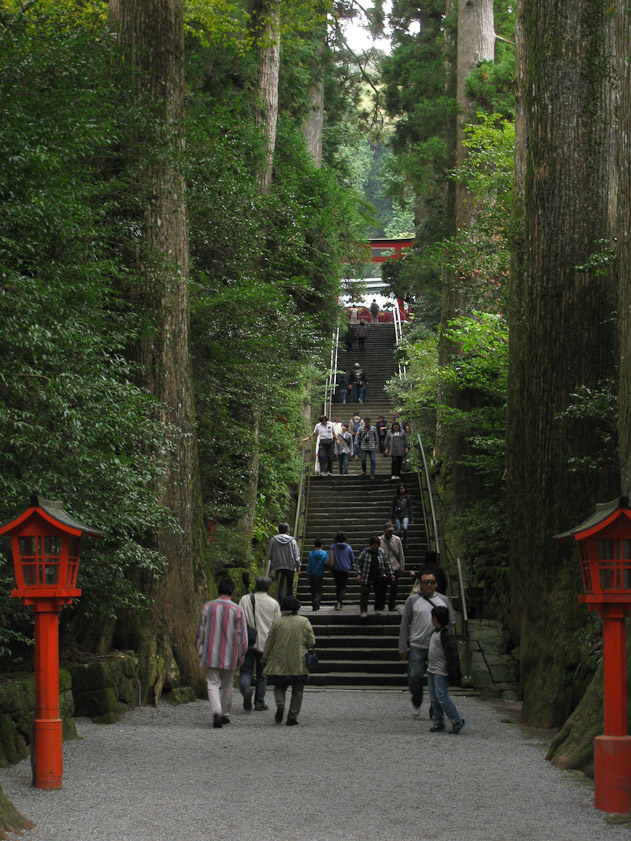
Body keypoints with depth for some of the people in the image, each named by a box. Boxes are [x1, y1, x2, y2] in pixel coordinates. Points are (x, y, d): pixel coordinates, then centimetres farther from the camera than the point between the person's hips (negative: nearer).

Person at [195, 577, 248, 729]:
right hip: (230, 656, 0)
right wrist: (241, 656, 6)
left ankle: (217, 712, -20)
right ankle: (226, 715, 22)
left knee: (213, 684, 1)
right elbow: (242, 636, -4)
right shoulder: (237, 610, -6)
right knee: (227, 686, 15)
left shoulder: (208, 607, -2)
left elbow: (200, 631, 2)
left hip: (211, 655, 0)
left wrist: (200, 651, 12)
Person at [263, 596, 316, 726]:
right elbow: (311, 642, -2)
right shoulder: (304, 622, -3)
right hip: (299, 664, 0)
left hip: (280, 663, 0)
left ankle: (280, 704, -11)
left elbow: (269, 643, 2)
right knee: (297, 691, 8)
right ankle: (292, 717, 1)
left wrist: (265, 660, 13)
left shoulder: (277, 623, -3)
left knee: (279, 686, 16)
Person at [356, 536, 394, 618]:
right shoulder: (365, 552, -5)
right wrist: (358, 574, -12)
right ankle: (363, 611, -6)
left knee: (379, 593, 6)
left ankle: (378, 608, 22)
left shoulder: (381, 553, 3)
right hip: (366, 578, -3)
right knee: (364, 593, -8)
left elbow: (387, 564, 10)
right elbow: (358, 563, -2)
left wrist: (390, 574, 5)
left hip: (378, 577, 3)